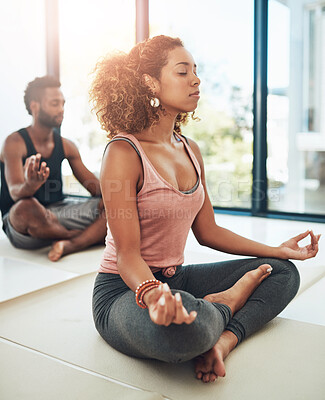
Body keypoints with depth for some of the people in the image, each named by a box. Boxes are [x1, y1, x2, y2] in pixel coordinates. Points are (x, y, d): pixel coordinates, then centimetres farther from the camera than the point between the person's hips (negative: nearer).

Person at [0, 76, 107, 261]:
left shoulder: (66, 145, 9)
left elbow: (91, 181, 9)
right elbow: (15, 192, -21)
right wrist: (30, 186, -46)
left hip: (59, 213, 5)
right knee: (26, 206, -40)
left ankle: (70, 245, -33)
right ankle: (92, 235, -16)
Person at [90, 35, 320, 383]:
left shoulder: (190, 151, 6)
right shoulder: (123, 153, -17)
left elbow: (207, 231, 10)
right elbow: (127, 253, -20)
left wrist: (279, 250, 10)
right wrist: (151, 292, -42)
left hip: (177, 278, 8)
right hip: (125, 290, -7)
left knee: (284, 273, 7)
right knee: (179, 324, -42)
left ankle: (222, 341, -17)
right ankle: (228, 302, -6)